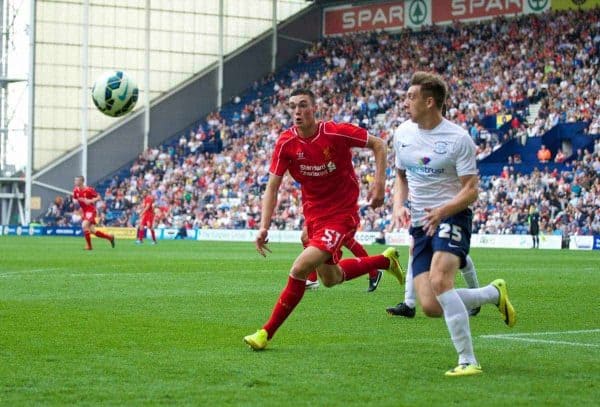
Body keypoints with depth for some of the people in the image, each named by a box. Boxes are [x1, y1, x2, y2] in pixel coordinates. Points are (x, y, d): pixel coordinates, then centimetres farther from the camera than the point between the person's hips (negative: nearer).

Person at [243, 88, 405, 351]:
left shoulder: (337, 133, -18)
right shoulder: (286, 143, -9)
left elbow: (378, 145, -4)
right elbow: (272, 187, -6)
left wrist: (379, 184, -14)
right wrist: (264, 227, -16)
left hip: (342, 214, -6)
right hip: (313, 214, 6)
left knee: (300, 269, -20)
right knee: (330, 279, 19)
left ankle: (267, 333, -8)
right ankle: (386, 260, 43)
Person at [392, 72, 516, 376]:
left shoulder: (458, 139, -11)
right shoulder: (403, 133, 7)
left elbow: (471, 191, -11)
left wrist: (443, 211, -29)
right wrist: (399, 205, 0)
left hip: (452, 218, -6)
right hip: (420, 225, 6)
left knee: (439, 282, -31)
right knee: (430, 306, -7)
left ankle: (468, 361, -22)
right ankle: (494, 293, 20)